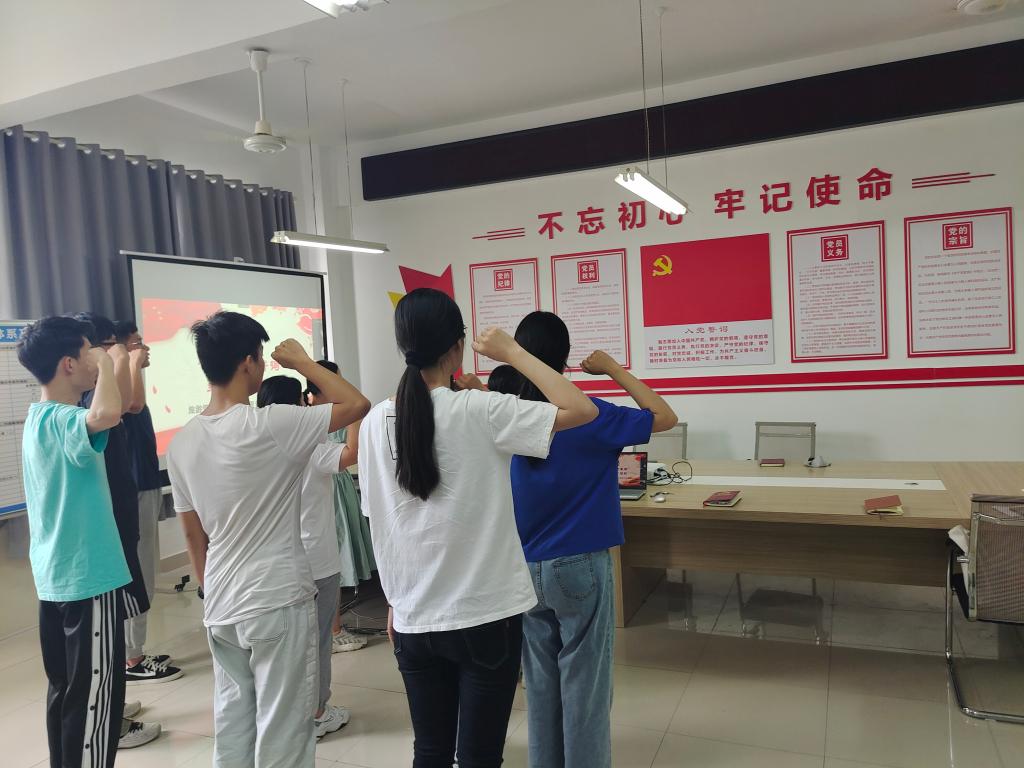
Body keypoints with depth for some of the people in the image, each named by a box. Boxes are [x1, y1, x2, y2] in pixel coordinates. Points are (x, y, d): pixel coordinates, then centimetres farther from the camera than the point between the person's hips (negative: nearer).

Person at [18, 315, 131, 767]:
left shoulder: (39, 417, 9)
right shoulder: (61, 421, -21)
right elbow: (106, 414, -42)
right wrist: (107, 362, -28)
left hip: (56, 578, 10)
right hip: (88, 578, -10)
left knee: (65, 690, 19)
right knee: (92, 698, 1)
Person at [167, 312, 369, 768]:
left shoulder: (181, 443, 1)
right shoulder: (270, 425, -20)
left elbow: (193, 535, 9)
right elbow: (358, 405, -13)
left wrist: (212, 593, 20)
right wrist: (303, 362, -3)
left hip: (220, 609, 7)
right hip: (278, 603, -6)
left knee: (231, 724, 19)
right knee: (282, 731, 7)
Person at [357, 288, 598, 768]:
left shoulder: (376, 422, -3)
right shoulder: (480, 412, -17)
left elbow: (379, 525, 5)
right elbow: (583, 410, -16)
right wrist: (514, 353, -8)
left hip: (414, 619, 5)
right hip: (486, 615, -4)